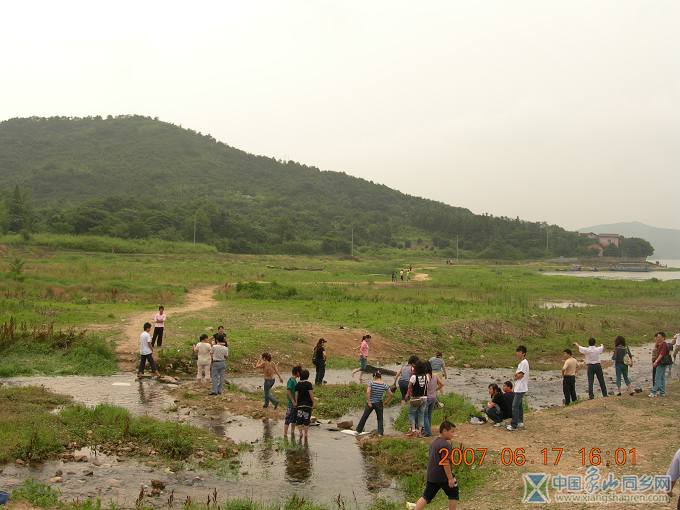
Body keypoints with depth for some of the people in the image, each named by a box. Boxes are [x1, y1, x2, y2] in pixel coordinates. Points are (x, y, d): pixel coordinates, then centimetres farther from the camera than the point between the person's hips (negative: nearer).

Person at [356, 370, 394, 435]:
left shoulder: (371, 383, -10)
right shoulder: (384, 385, -4)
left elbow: (368, 392, -23)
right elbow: (391, 394, -2)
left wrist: (369, 402, -19)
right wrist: (387, 402, 10)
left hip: (370, 403, -1)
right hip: (379, 404, 1)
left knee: (364, 417, 12)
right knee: (380, 418, 14)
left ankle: (359, 430, 21)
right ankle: (380, 432, 9)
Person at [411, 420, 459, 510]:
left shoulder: (433, 442, 12)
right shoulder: (445, 445, -17)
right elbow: (445, 463, -21)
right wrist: (450, 478, -18)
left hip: (431, 476, 8)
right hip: (443, 476, -8)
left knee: (426, 496, 8)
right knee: (453, 493, 13)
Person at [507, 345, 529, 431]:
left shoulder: (524, 362, -15)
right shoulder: (521, 363, 16)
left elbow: (520, 375, -18)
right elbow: (517, 373, 15)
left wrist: (516, 376, 1)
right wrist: (517, 374, -5)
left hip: (521, 388, -10)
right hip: (519, 388, 10)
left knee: (515, 406, -11)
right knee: (519, 405, 16)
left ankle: (514, 425, -11)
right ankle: (520, 422, 24)